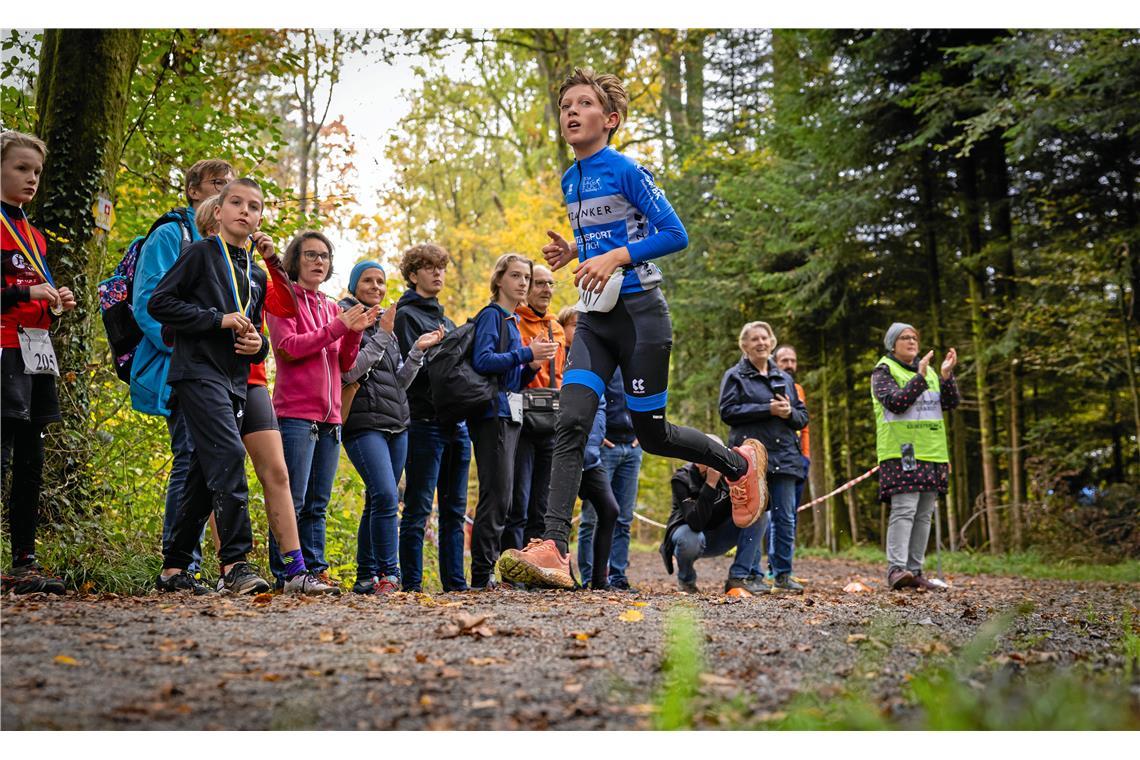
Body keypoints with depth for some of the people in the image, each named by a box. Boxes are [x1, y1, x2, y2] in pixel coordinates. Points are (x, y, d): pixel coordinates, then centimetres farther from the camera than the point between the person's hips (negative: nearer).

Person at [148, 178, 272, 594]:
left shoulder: (257, 274, 20)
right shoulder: (201, 253, 1)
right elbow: (159, 302, -6)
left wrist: (258, 344, 4)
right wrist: (218, 319, -14)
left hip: (235, 381, 7)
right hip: (198, 369, -7)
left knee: (204, 475, 7)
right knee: (228, 455, -22)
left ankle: (174, 568, 15)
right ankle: (235, 563, -23)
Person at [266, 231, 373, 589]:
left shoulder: (332, 307, 20)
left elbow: (345, 364, 15)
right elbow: (288, 347, -13)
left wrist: (355, 332, -3)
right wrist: (337, 327, -14)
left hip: (330, 417, 7)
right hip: (295, 415, -6)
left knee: (317, 504, 7)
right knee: (293, 501, -9)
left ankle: (315, 569, 10)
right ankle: (284, 573, -7)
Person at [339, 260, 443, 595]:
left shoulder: (386, 325, 21)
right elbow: (349, 372, -13)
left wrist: (418, 350, 6)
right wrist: (381, 336, -13)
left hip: (396, 425, 7)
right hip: (364, 424, -7)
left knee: (379, 503, 6)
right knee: (386, 497, -20)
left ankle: (366, 578, 12)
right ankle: (388, 575, -16)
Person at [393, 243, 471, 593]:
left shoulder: (446, 320, 23)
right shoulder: (407, 315, -1)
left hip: (457, 421, 8)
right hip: (427, 422, -8)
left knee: (454, 510, 9)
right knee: (419, 508, -6)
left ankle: (455, 581, 12)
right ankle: (411, 583, -4)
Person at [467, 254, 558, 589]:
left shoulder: (512, 320, 22)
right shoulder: (491, 315, -4)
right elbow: (482, 361, -19)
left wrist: (533, 365, 4)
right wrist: (527, 353, -17)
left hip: (510, 414, 9)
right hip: (493, 413, -9)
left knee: (501, 496, 7)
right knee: (497, 494, -12)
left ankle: (487, 570, 10)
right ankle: (482, 574, -10)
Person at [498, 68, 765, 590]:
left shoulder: (625, 171, -9)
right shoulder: (569, 181, 13)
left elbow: (675, 234, -11)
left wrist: (615, 257, -21)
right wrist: (571, 252, 8)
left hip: (640, 315, -6)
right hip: (595, 318, 6)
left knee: (651, 434, 4)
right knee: (571, 422, -13)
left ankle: (739, 463, 33)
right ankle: (553, 549, -22)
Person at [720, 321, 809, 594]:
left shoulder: (784, 379, 20)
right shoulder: (735, 376, 5)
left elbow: (803, 416, 19)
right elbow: (728, 411, -9)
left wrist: (789, 412, -5)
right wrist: (769, 410, -12)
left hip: (784, 456, 5)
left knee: (786, 518, 3)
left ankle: (783, 575, 9)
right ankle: (752, 575, 4)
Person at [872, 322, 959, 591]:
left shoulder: (928, 370, 19)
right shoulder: (884, 370, 1)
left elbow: (951, 403, 11)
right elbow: (895, 402, -15)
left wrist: (946, 375, -3)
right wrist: (920, 377, -19)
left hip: (931, 453, 7)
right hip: (901, 452, -7)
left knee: (924, 514, 6)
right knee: (904, 509, -17)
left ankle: (914, 570, 9)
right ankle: (896, 569, -20)